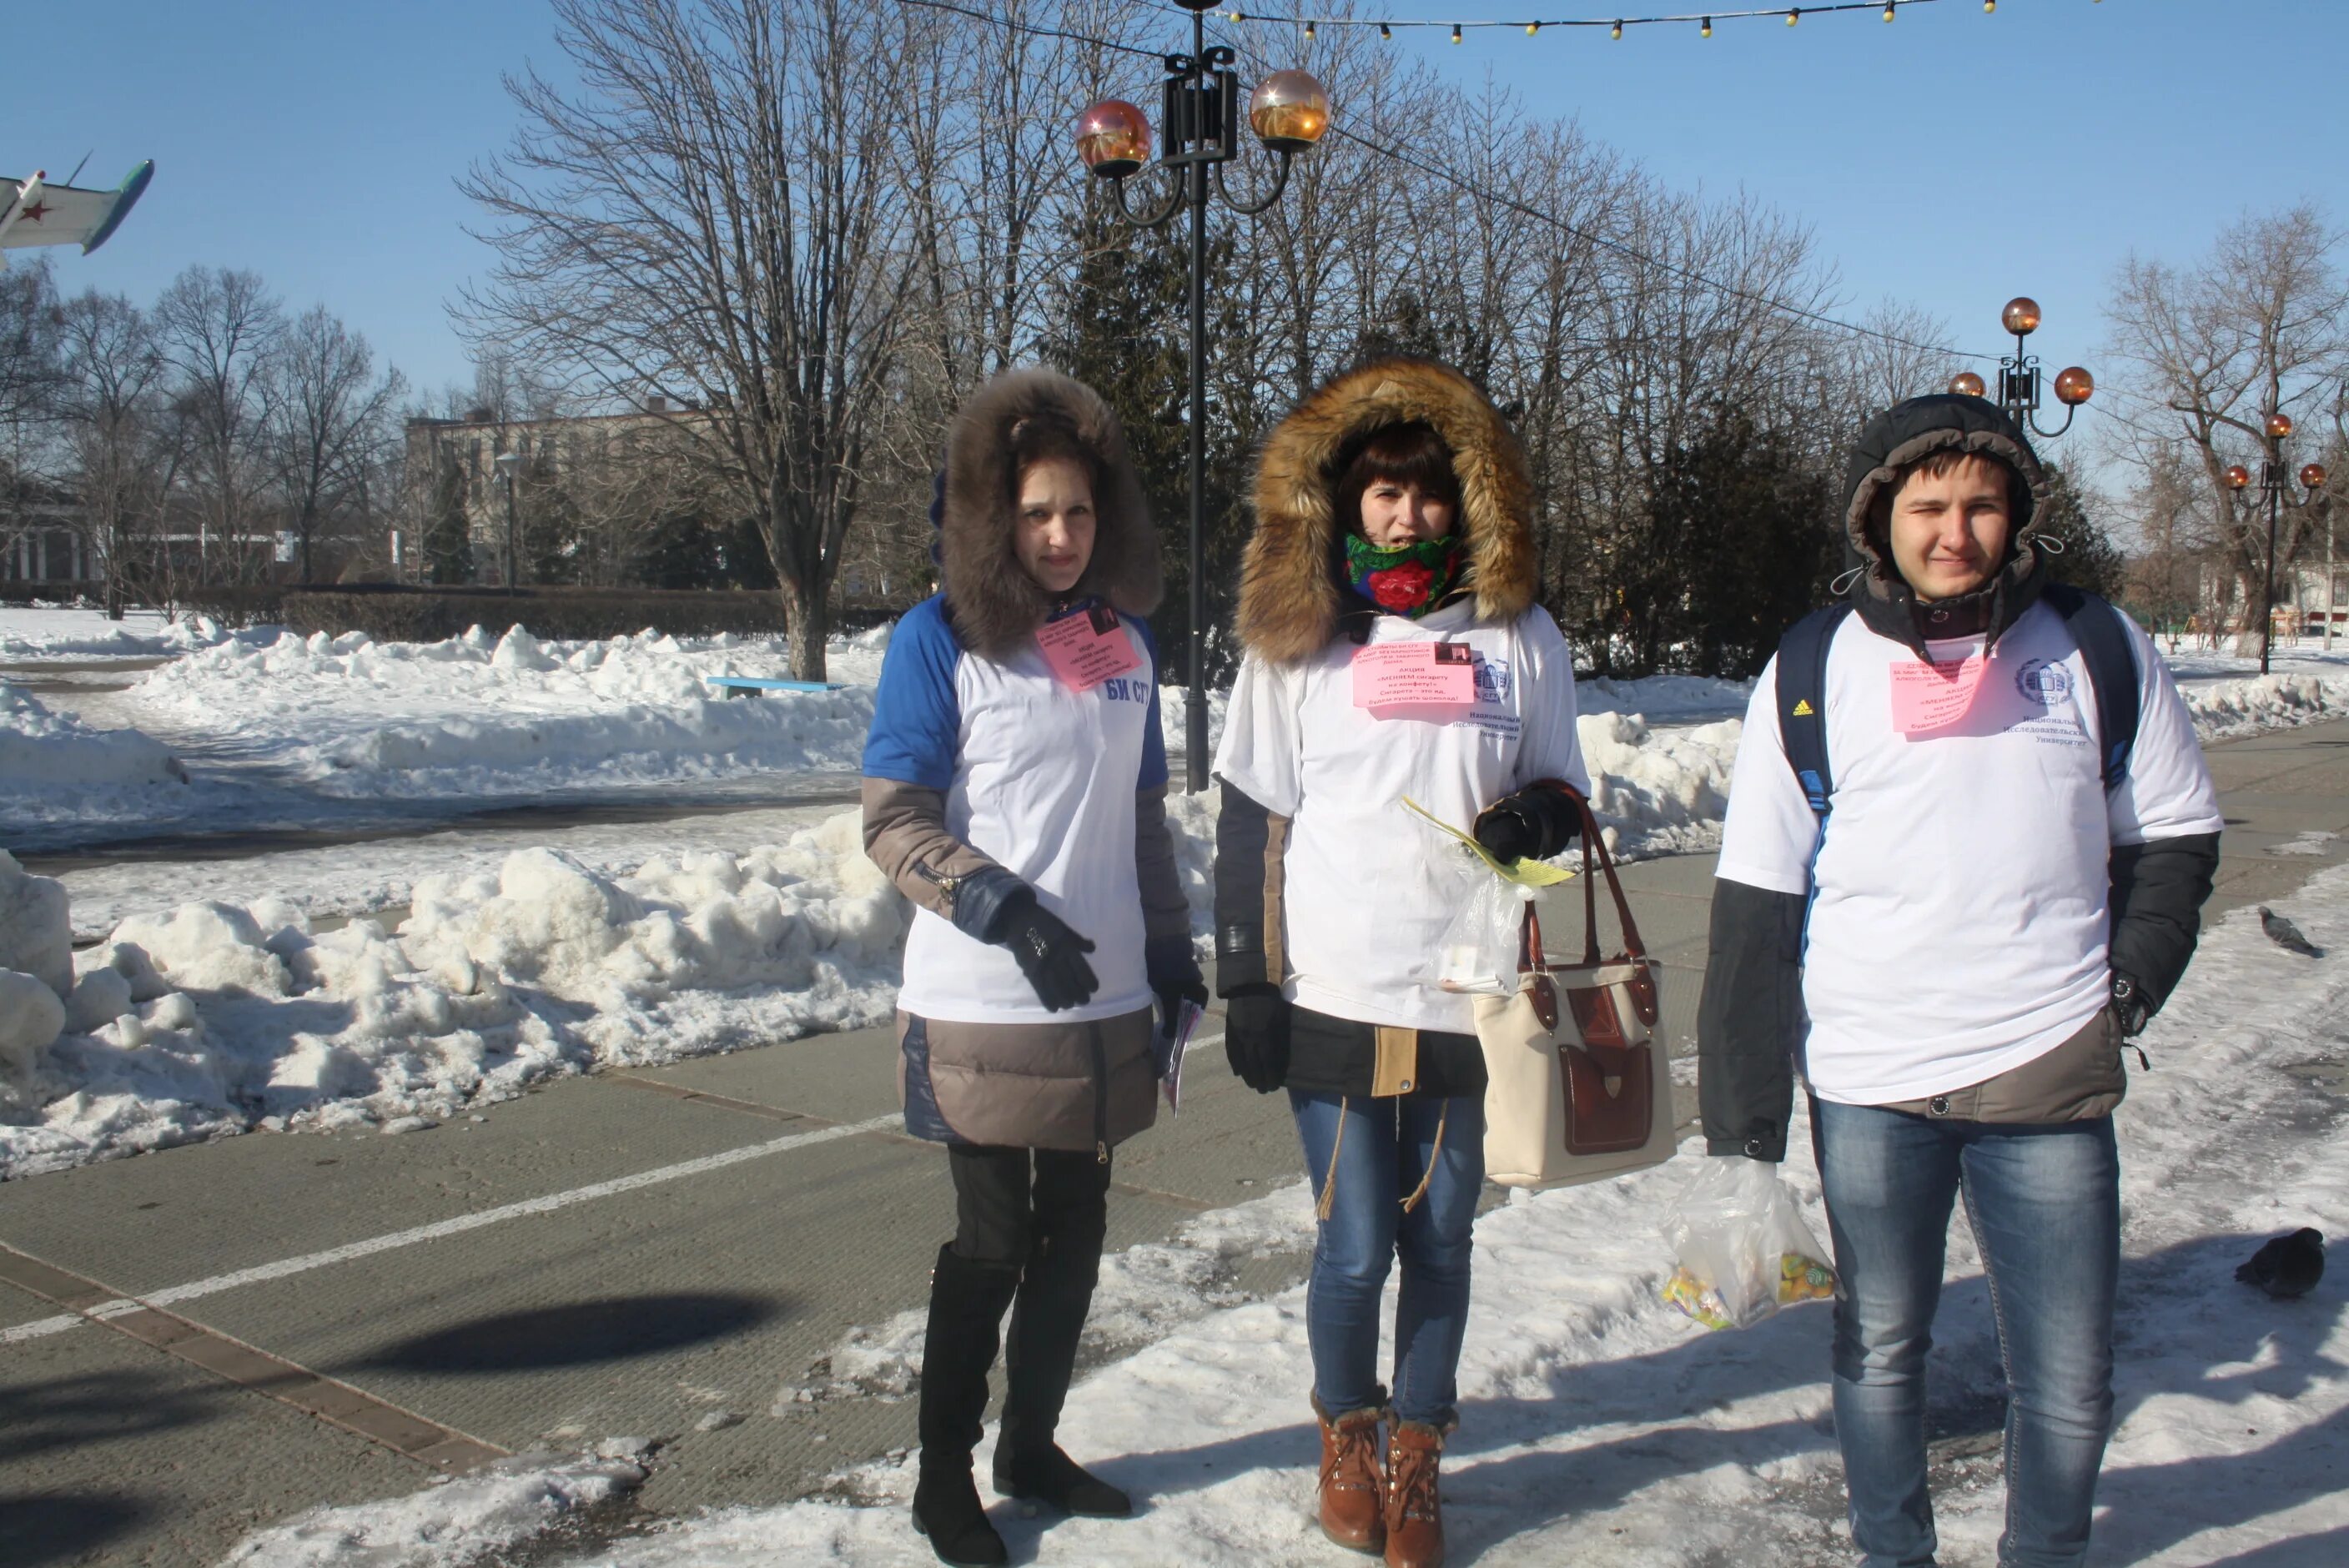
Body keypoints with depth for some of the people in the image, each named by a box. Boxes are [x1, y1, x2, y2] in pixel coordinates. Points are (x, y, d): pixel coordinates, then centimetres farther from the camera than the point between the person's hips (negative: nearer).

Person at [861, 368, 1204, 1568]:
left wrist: (1172, 952, 13)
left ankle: (1032, 1444, 31)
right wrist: (1005, 910, -21)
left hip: (1106, 1002, 5)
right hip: (983, 1007, -5)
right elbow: (892, 819, -9)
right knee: (992, 1241, 2)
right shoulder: (939, 640, -7)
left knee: (1074, 1228, 12)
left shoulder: (1125, 637, 9)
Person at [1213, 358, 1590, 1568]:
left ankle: (1416, 1458, 29)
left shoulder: (1520, 635, 5)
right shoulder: (1295, 640, 3)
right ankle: (1347, 1437, 29)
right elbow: (1249, 823, 5)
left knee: (1439, 1242, 9)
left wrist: (1536, 815, -11)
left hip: (1468, 998, 1)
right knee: (1355, 1247, 2)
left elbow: (1563, 788, 13)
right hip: (1333, 1000, -1)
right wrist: (1246, 982, 0)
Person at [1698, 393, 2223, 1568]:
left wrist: (2132, 982, -1)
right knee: (1880, 1348, 15)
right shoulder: (1811, 675, -1)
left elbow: (2173, 834, 13)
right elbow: (1755, 904, -1)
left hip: (2051, 1074, 1)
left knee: (2069, 1381, 7)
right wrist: (1743, 1110, -5)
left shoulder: (2097, 649, 2)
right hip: (1866, 1083, 0)